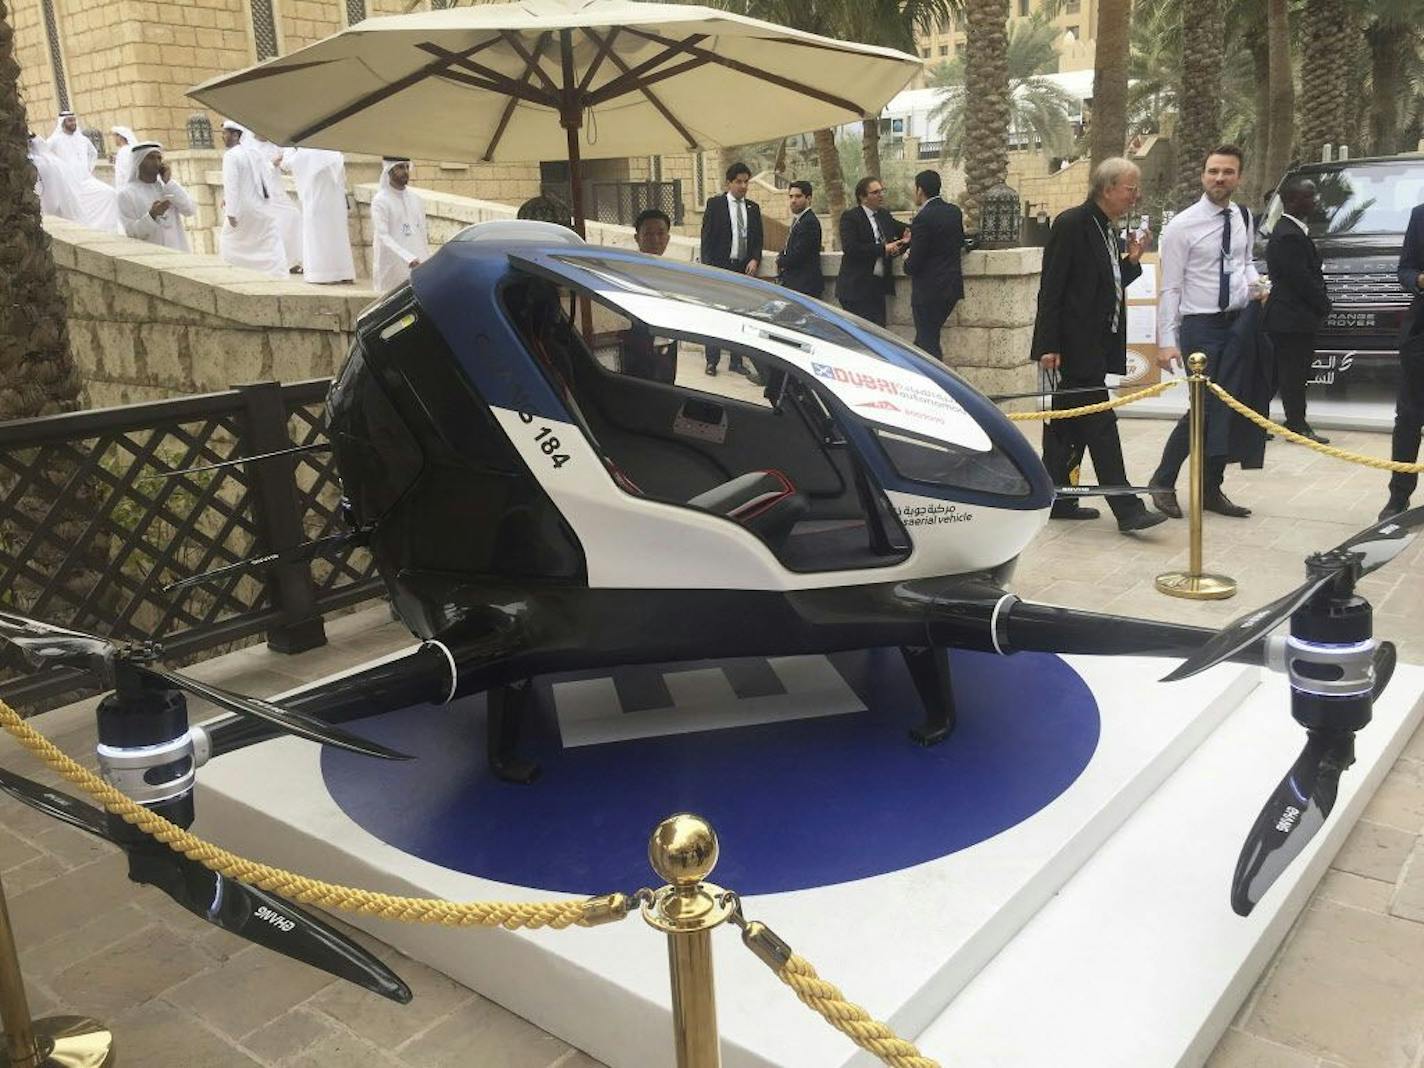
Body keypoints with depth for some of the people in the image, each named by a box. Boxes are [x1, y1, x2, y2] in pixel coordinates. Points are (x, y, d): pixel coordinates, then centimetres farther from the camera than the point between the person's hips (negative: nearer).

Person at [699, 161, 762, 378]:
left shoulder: (753, 208, 12)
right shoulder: (715, 205, 1)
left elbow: (758, 240, 15)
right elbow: (707, 239, -2)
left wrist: (755, 260, -3)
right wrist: (708, 269, -10)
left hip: (744, 269, 4)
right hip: (720, 268, -4)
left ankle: (736, 362, 12)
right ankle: (712, 361, 6)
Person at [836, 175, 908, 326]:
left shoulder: (884, 215, 15)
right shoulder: (850, 217, -7)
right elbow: (850, 248, -20)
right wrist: (883, 249, -19)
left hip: (878, 287, 7)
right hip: (856, 289, -7)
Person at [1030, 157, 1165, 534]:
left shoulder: (1109, 230, 14)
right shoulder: (1071, 224, -12)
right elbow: (1051, 288, -15)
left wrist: (1130, 262, 4)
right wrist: (1048, 345, -19)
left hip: (1095, 343, 9)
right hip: (1074, 345, -9)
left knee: (1068, 424, 13)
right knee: (1100, 423, -8)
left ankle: (1058, 499, 20)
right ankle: (1126, 509, -7)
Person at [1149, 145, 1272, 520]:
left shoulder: (1243, 218, 8)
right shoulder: (1182, 226, -9)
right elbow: (1170, 288, -11)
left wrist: (1254, 284, 0)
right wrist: (1166, 341, -16)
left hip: (1240, 323, 6)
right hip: (1201, 326, -6)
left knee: (1229, 409, 8)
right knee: (1203, 408, -9)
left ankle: (1211, 490, 20)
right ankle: (1163, 482, 10)